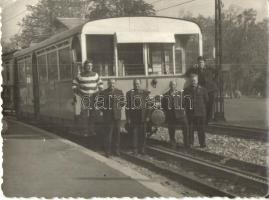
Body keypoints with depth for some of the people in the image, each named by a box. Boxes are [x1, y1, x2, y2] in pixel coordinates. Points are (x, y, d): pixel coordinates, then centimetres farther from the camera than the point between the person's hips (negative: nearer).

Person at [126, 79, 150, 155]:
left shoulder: (145, 93, 5)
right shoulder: (129, 93, 4)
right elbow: (127, 106, 4)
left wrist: (147, 116, -1)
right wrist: (128, 118, 0)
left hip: (143, 117, 1)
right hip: (133, 118, -1)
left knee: (142, 134, 4)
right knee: (134, 134, 1)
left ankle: (142, 149, 14)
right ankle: (135, 149, 9)